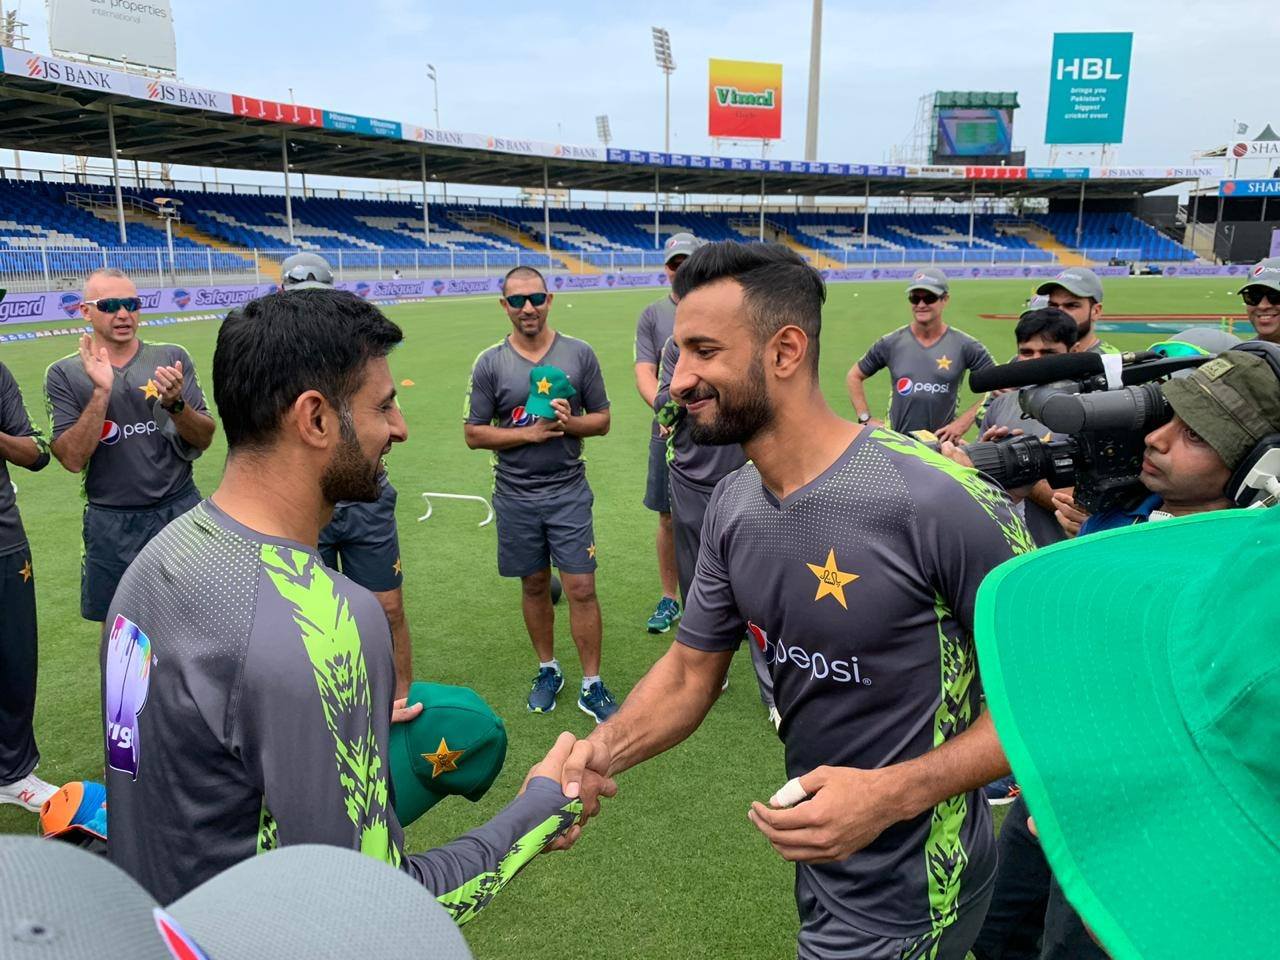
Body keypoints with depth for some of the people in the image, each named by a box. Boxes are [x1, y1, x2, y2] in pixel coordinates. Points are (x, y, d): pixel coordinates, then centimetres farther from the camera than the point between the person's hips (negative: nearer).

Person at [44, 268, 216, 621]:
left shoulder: (172, 358, -1)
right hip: (111, 525, 0)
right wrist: (101, 392, -21)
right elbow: (73, 459, -12)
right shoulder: (64, 374, -3)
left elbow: (204, 440, -3)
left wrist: (175, 403, -22)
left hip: (179, 511, 0)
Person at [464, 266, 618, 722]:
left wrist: (570, 422, -16)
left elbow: (602, 420, 5)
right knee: (534, 585, 13)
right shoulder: (490, 363, -1)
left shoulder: (579, 354, 0)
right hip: (516, 496, 1)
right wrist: (528, 433, -14)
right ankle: (548, 670, 32)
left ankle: (592, 686, 11)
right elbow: (474, 434, -2)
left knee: (581, 589, -2)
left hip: (569, 491, 0)